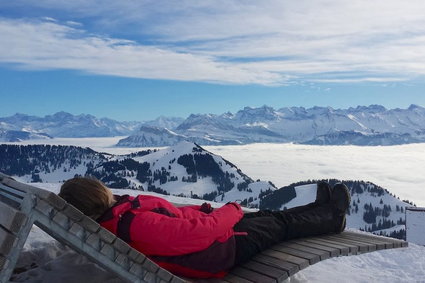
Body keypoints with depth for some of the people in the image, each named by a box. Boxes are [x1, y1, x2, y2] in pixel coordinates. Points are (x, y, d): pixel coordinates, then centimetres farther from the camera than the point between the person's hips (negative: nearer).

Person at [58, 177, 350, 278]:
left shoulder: (113, 219, -4)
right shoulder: (137, 225, -35)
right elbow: (199, 232, -36)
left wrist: (197, 209, 1)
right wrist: (232, 211, -20)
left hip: (209, 229, 8)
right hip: (223, 249, -8)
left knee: (265, 215, 22)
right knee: (281, 223, 13)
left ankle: (320, 208, 45)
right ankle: (332, 218, 41)